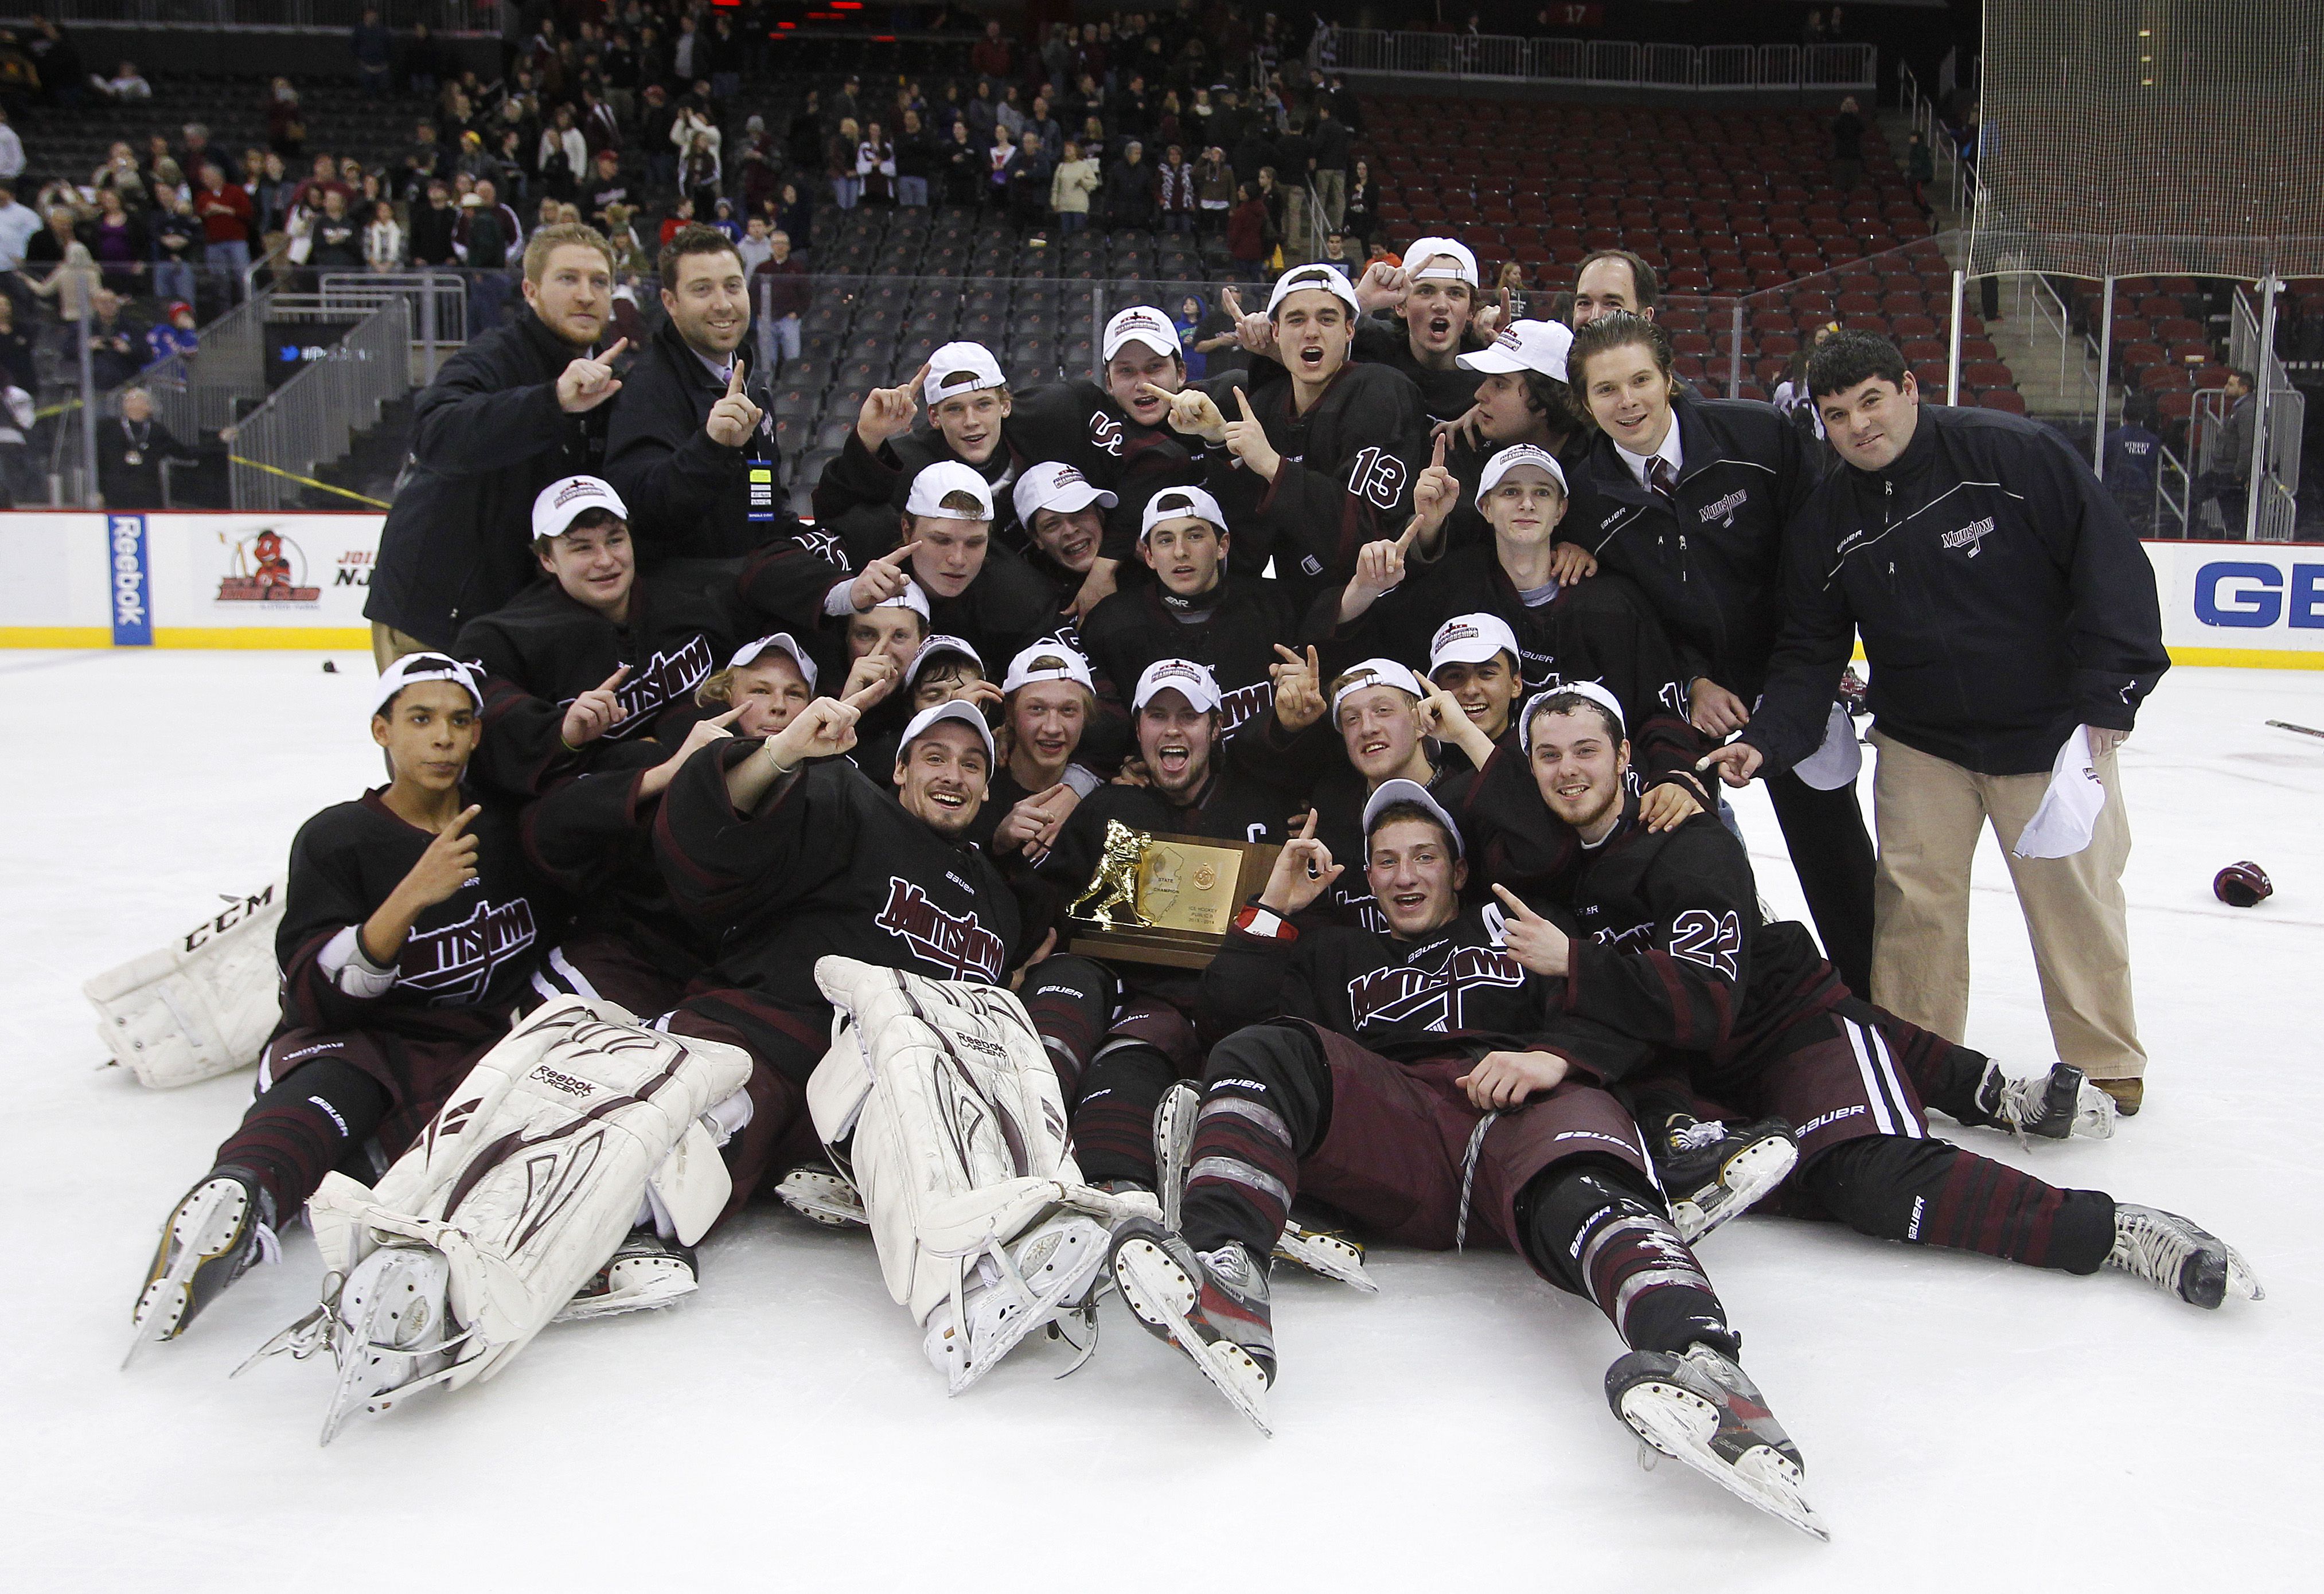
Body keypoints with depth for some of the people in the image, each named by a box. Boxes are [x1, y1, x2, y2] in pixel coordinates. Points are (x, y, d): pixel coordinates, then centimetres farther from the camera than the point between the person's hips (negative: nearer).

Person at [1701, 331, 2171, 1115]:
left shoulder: (2013, 453, -14)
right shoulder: (1823, 521, -1)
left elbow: (2112, 563, -13)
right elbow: (1810, 651, 2)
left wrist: (2105, 699, -17)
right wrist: (1766, 740, -14)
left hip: (2054, 730, -3)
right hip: (1920, 744, 3)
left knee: (2075, 894, 4)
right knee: (1913, 901, 1)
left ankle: (2107, 1062, 23)